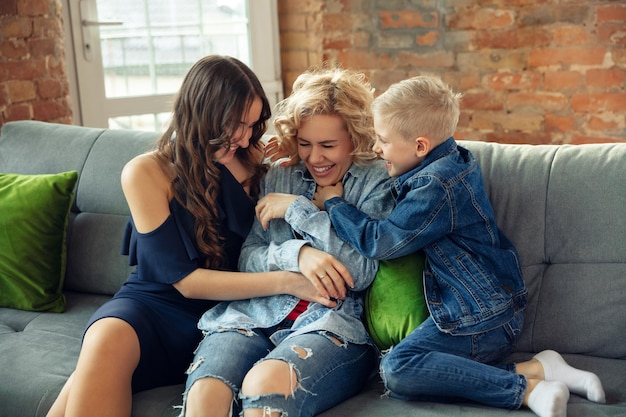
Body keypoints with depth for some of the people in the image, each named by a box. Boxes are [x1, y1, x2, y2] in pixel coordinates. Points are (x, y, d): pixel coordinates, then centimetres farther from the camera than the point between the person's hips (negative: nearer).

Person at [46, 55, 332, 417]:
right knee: (108, 341, -36)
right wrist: (286, 282, -20)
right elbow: (186, 279, -14)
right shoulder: (147, 173, -9)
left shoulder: (251, 161, 3)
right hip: (157, 304, -1)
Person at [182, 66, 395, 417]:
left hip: (333, 322, -3)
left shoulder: (377, 183, 6)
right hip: (257, 313, 3)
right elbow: (247, 258, 9)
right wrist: (298, 253, -12)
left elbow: (362, 274, -7)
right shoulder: (278, 179, 17)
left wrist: (298, 209, -5)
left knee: (266, 382, -36)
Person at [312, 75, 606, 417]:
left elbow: (379, 242, -16)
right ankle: (536, 369, -4)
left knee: (397, 370, -20)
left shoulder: (436, 187, -19)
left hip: (480, 317, -10)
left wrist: (333, 202, -1)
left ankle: (526, 388, -19)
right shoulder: (453, 161, 11)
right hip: (493, 310, 10)